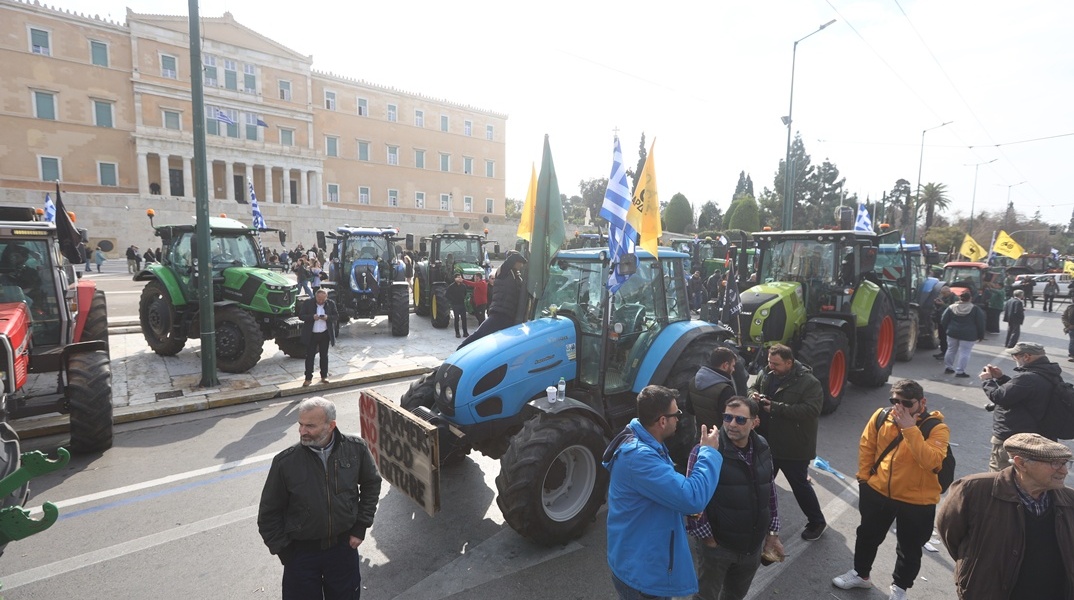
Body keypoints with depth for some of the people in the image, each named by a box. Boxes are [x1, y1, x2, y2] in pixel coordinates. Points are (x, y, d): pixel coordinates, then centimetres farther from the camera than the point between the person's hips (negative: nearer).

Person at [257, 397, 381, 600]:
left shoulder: (356, 448, -16)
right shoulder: (285, 462, -19)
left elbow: (371, 483, 1)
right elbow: (269, 513, -5)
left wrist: (361, 527, 0)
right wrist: (283, 550, -3)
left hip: (344, 545, 1)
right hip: (301, 551, -1)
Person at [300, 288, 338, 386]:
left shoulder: (331, 303, -2)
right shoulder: (308, 302, -6)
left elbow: (336, 316, 1)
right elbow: (301, 315, -6)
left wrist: (328, 317, -19)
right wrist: (312, 317, -23)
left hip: (325, 334, 1)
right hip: (311, 334, -1)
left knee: (324, 355, 11)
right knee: (310, 356, 2)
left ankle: (324, 376, 22)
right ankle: (308, 378, 9)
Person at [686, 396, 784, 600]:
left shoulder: (762, 448, -2)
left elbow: (770, 492, 9)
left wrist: (773, 532, 11)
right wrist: (706, 537, -16)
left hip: (753, 545, 5)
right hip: (717, 545, -5)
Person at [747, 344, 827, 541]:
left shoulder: (809, 382, -20)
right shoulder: (766, 374, -2)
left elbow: (810, 410, -28)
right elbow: (753, 387, 13)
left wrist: (776, 407, -31)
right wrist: (754, 395, -13)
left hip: (794, 446, -6)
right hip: (767, 441, 6)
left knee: (800, 484, 10)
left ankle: (817, 521, 33)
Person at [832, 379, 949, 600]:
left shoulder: (936, 428, -19)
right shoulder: (881, 417, -10)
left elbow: (932, 462, -34)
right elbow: (867, 447, 2)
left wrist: (910, 429, -35)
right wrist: (864, 478, 3)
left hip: (917, 502, -3)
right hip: (877, 492, 3)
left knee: (909, 549, 18)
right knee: (868, 536, 22)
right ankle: (860, 574, 45)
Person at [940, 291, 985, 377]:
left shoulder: (951, 307, 1)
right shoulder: (975, 309, -5)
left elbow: (943, 321, 4)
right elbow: (980, 323, -3)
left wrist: (946, 330, 16)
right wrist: (981, 335, 4)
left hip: (952, 333, 3)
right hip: (968, 335, -3)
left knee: (951, 350, 17)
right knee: (964, 353, 0)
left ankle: (948, 367, 24)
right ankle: (960, 371, -1)